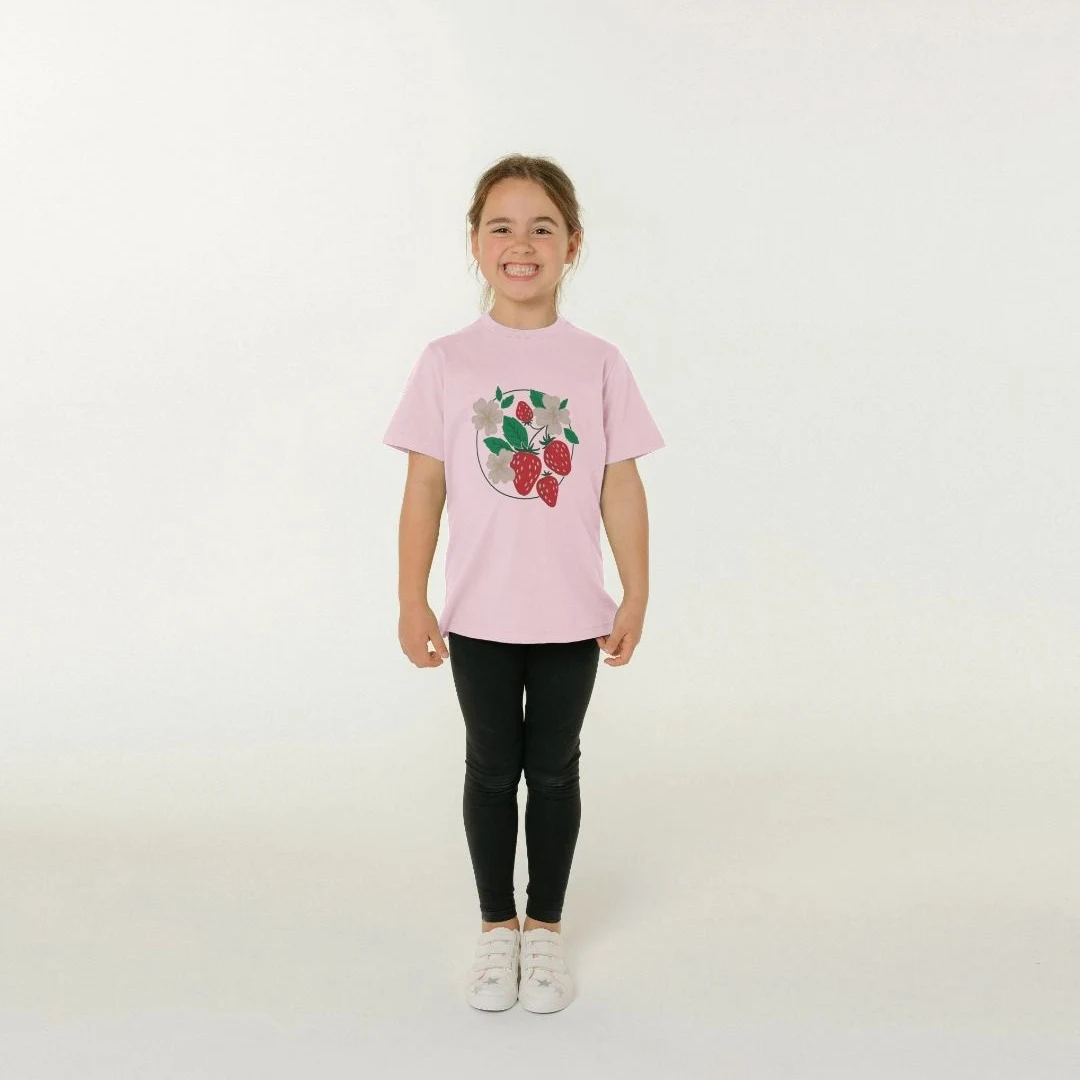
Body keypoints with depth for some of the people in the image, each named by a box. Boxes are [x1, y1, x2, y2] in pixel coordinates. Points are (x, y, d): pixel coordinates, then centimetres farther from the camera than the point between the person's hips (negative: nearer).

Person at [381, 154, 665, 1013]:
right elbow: (425, 489, -3)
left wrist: (636, 598, -1)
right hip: (479, 615, 0)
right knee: (492, 769, 12)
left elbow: (621, 488, -1)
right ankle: (496, 927, 30)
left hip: (572, 617, 0)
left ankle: (546, 926, 30)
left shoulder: (599, 364, -3)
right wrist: (412, 603, -4)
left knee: (554, 770, 12)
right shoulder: (447, 363, -4)